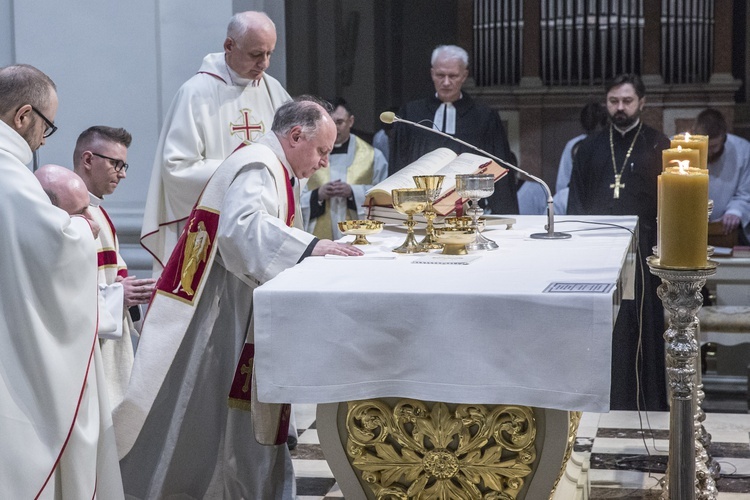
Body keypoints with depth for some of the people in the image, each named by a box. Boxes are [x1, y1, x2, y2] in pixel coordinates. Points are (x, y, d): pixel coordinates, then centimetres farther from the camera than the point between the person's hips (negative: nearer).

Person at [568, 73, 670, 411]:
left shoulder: (658, 146, 3)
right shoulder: (591, 148, 12)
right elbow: (576, 200, 13)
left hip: (641, 252, -2)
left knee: (640, 327, -1)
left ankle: (645, 402, 7)